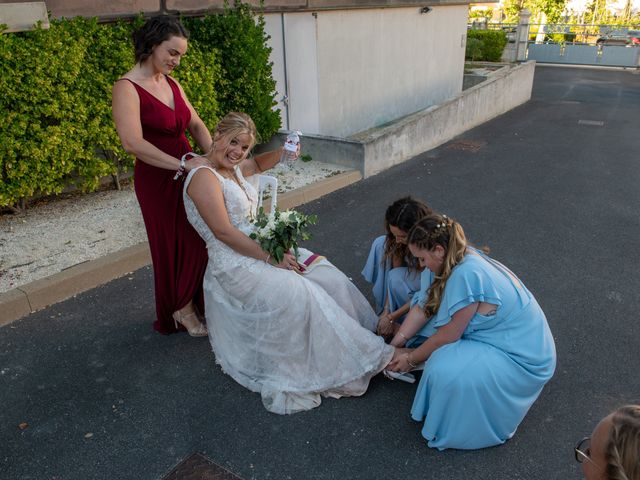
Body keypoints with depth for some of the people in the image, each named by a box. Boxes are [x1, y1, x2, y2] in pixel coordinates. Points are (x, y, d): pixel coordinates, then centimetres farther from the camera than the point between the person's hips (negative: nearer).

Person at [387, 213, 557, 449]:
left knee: (446, 371, -30)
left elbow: (449, 336, -20)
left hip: (523, 359, -9)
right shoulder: (462, 258, -4)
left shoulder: (466, 275, -30)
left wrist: (411, 359, -4)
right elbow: (424, 308, 2)